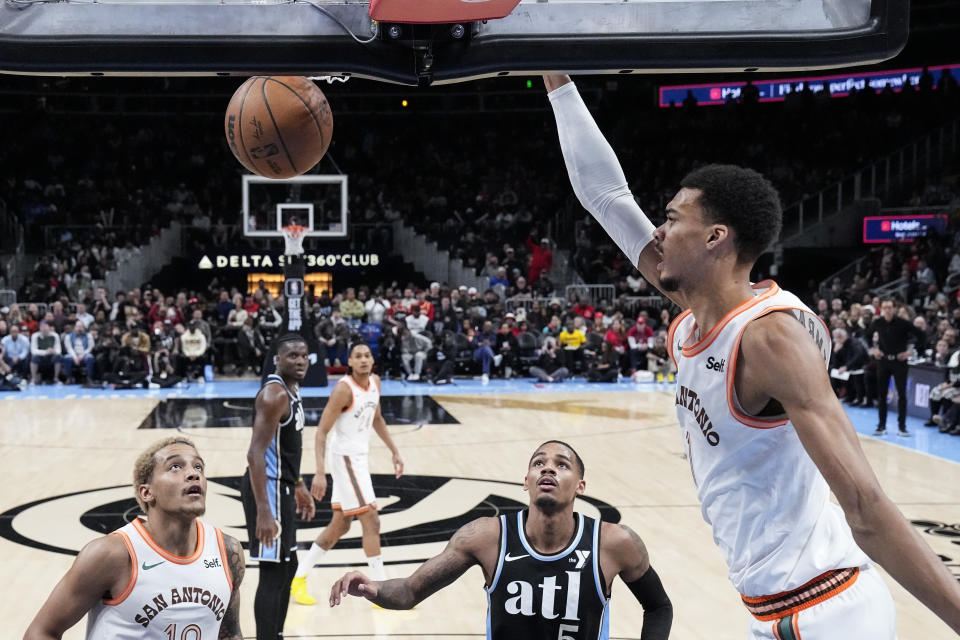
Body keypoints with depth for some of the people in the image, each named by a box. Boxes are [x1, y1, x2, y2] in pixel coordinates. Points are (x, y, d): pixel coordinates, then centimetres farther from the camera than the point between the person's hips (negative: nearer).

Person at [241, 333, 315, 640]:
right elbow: (255, 454, -27)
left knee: (288, 565, 19)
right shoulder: (275, 394, -21)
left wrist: (298, 486, 26)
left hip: (283, 486, 11)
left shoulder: (291, 389, 10)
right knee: (274, 572, -5)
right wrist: (263, 511, -32)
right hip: (268, 488, -11)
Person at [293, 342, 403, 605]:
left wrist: (394, 451, 18)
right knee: (371, 522, -8)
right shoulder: (344, 389, -20)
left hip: (360, 457, 9)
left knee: (340, 526, 14)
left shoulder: (375, 381, 4)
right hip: (345, 458, -9)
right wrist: (320, 473, -27)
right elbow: (322, 431, -20)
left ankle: (299, 579, 24)